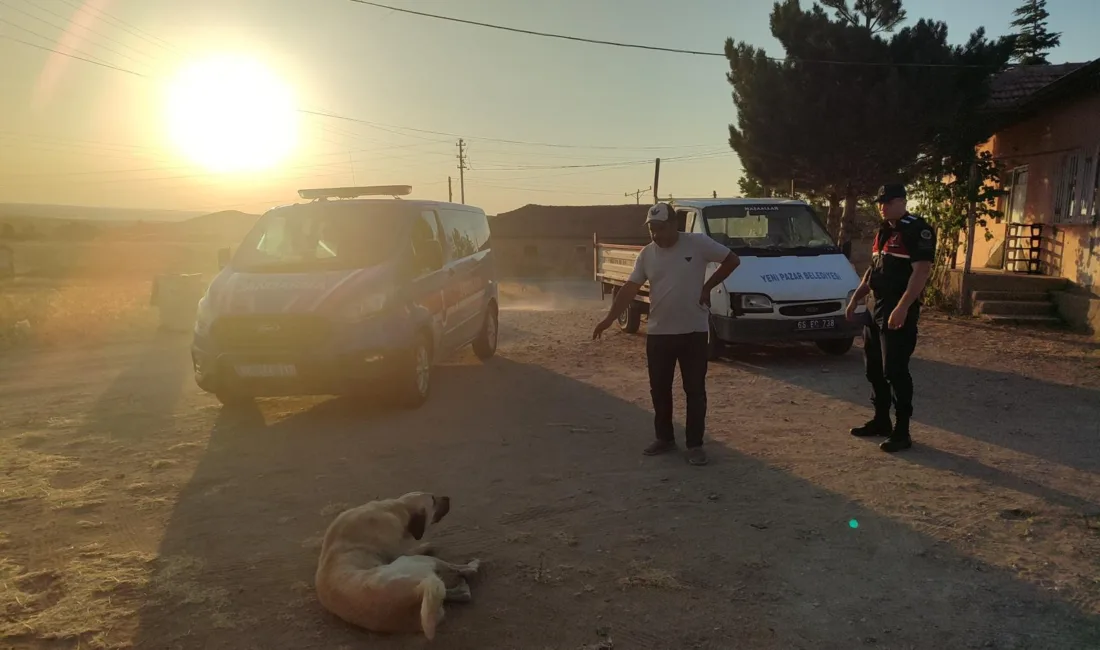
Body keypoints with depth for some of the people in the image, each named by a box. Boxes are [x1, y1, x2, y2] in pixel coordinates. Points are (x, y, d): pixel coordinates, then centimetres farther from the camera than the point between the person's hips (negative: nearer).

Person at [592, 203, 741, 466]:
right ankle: (664, 439, 26)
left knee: (695, 390, 2)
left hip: (694, 332, -3)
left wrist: (708, 286, -4)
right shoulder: (646, 254, 3)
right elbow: (629, 289, 2)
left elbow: (732, 260, 1)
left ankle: (695, 445, 12)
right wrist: (609, 319, -8)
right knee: (659, 390, 10)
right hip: (658, 333, 4)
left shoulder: (698, 243, -7)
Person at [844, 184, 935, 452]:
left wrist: (902, 308, -28)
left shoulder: (918, 230, -12)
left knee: (895, 371, -8)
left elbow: (921, 271, -20)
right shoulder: (883, 231, 16)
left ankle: (902, 431, 0)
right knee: (874, 369, 14)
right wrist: (856, 298, 18)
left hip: (900, 312, -9)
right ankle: (881, 421, 26)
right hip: (877, 309, 9)